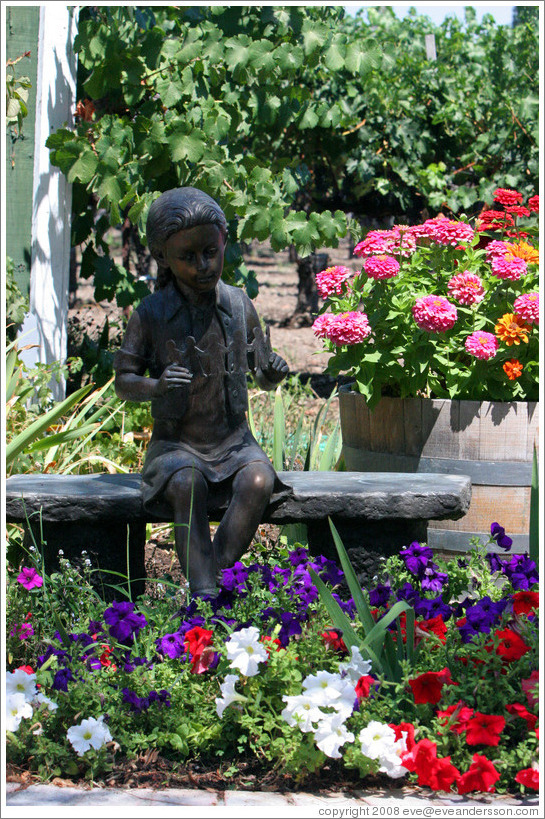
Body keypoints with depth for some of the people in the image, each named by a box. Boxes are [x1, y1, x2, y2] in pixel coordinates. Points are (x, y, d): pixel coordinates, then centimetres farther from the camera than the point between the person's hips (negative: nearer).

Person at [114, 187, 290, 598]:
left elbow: (262, 375, 11)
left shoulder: (238, 304, 2)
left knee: (258, 481, -31)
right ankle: (203, 594, -35)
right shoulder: (152, 314, -6)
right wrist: (155, 386, -23)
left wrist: (273, 372, -14)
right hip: (176, 444, -2)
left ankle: (217, 576, -26)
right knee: (187, 484, -35)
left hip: (233, 440, 2)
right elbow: (123, 382, -1)